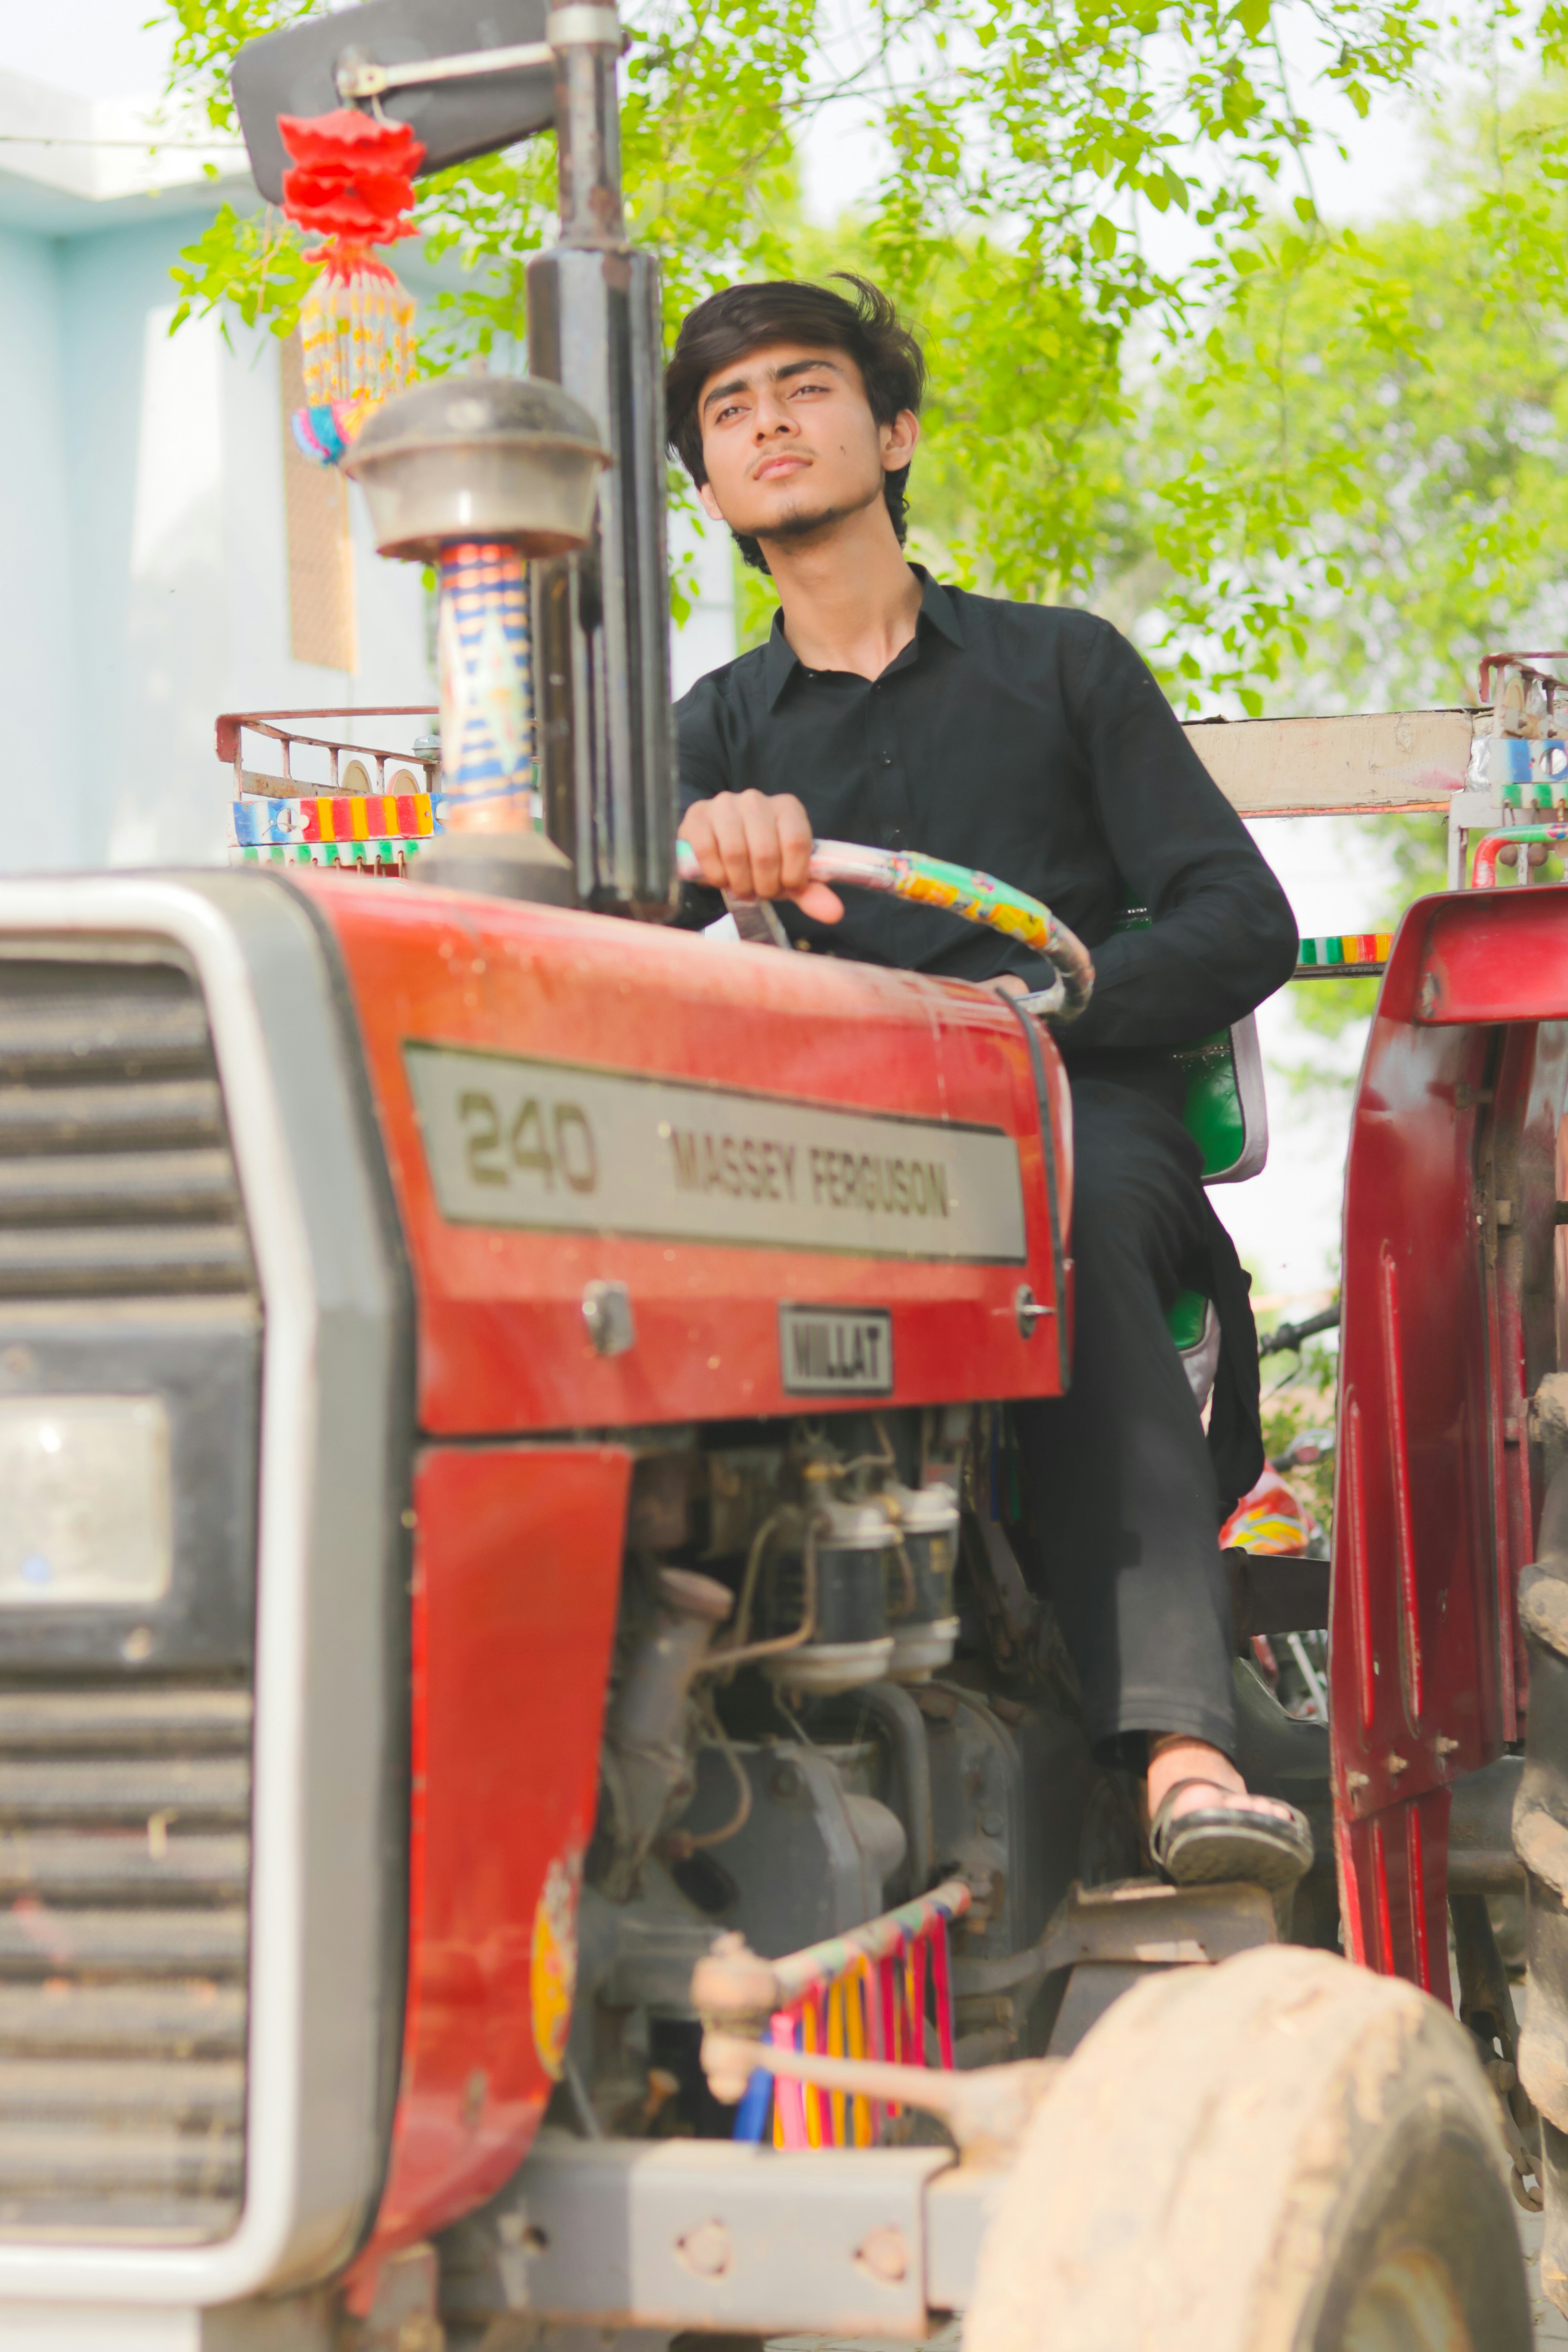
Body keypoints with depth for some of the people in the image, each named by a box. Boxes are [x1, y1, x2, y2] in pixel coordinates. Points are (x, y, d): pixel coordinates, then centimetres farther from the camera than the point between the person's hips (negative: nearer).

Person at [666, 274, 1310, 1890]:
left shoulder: (1060, 666, 19)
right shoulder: (720, 728, 23)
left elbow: (1243, 923, 9)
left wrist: (1038, 1005, -11)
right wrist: (705, 846, -24)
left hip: (1083, 1118, -1)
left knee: (1069, 1221, -39)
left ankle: (1179, 1742, -53)